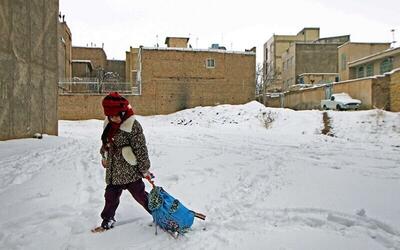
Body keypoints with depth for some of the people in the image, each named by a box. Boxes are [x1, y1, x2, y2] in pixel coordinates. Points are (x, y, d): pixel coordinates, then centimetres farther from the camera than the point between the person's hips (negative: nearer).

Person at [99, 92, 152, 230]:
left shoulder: (133, 125, -19)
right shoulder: (109, 124, 4)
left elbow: (141, 149, -17)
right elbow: (105, 144, 21)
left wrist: (144, 169, -14)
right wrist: (104, 156, 18)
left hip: (130, 171, -6)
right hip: (113, 171, 6)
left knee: (140, 195, 3)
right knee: (111, 195, 17)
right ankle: (108, 218, 38)